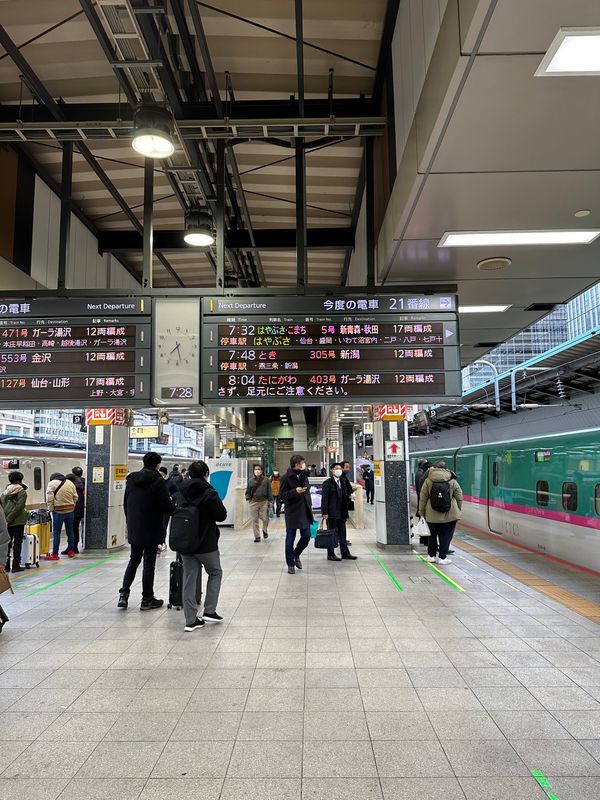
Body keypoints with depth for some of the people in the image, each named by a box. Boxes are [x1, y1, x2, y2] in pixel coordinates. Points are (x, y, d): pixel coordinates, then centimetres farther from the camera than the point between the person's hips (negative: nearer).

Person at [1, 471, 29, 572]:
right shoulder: (22, 491, -8)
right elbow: (19, 507, -17)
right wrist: (10, 518, -12)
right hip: (18, 521, -5)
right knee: (17, 543, 2)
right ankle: (16, 565, 3)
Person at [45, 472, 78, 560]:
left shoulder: (52, 483, -6)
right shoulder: (70, 483, 8)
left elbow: (49, 498, -13)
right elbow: (75, 497, 8)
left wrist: (51, 509, -1)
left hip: (58, 512, -5)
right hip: (70, 511, 5)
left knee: (56, 533, 1)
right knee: (70, 532, 14)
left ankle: (55, 554, 5)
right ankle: (71, 551, 22)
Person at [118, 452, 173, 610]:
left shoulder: (131, 479, 5)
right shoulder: (158, 481, -15)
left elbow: (125, 504, 11)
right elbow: (166, 505, -18)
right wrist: (174, 509, 4)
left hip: (134, 529, 5)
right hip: (151, 530, -5)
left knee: (134, 560, 19)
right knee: (149, 563, 4)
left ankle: (123, 595, 12)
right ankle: (147, 600, 12)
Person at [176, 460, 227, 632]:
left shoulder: (181, 493, 2)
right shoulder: (209, 493, -15)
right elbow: (222, 515, -13)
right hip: (206, 544, -5)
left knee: (189, 579, 9)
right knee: (215, 573, 17)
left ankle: (191, 620, 10)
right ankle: (209, 611, 12)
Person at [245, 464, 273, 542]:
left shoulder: (266, 480, 2)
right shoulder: (250, 480, 6)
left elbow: (269, 491, 3)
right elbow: (248, 491, 12)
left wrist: (270, 500, -1)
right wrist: (248, 498, 1)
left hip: (264, 501, -1)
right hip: (254, 501, 1)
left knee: (265, 518, 0)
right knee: (254, 520, 2)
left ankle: (265, 531, 32)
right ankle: (257, 536, 14)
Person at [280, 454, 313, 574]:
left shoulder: (304, 475, 9)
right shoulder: (287, 477, -11)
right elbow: (282, 494, -11)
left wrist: (310, 505, 17)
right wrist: (295, 491, -25)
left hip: (305, 511, 6)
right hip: (292, 512, -6)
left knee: (306, 536, 4)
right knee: (290, 539, 3)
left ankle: (296, 555, 29)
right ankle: (290, 564, 16)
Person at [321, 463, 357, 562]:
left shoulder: (343, 482, 12)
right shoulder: (327, 483, -9)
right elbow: (324, 498, -12)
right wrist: (325, 512, -16)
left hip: (341, 513, 6)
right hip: (332, 513, -6)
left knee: (342, 533, 12)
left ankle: (345, 553, 21)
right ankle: (331, 555, 11)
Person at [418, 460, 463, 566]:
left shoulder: (428, 480, 0)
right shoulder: (452, 481, 1)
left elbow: (423, 498, 1)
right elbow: (459, 497, 4)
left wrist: (422, 512, 9)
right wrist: (458, 510, 14)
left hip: (432, 515, 1)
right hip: (449, 515, -1)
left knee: (433, 535, 15)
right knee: (446, 536, 7)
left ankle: (431, 556, 23)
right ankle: (442, 557, 8)